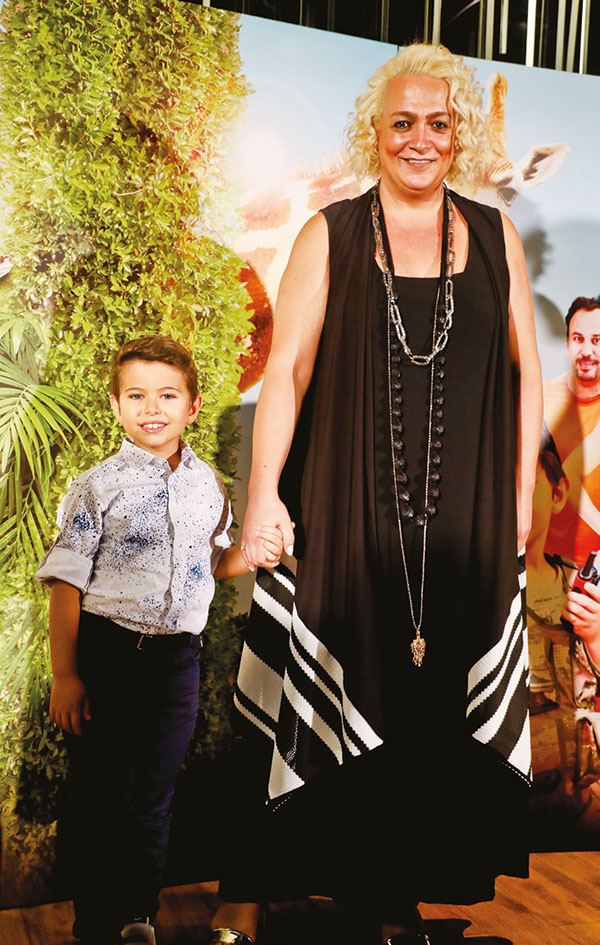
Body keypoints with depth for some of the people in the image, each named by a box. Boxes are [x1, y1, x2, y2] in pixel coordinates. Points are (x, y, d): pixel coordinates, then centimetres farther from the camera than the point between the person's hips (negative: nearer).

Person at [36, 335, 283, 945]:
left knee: (153, 798, 14)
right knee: (99, 797, 6)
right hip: (105, 654, -3)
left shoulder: (208, 486, 7)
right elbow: (66, 584, -7)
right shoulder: (96, 487, -6)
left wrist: (251, 554, -2)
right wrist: (65, 676, -10)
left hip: (177, 659, 3)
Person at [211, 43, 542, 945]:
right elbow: (286, 370, -4)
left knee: (438, 721, 9)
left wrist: (520, 500, 4)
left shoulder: (495, 236, 10)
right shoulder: (331, 235, 3)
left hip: (464, 528, 3)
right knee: (326, 713, 3)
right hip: (345, 522, -2)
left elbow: (527, 374, 10)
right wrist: (263, 496, -15)